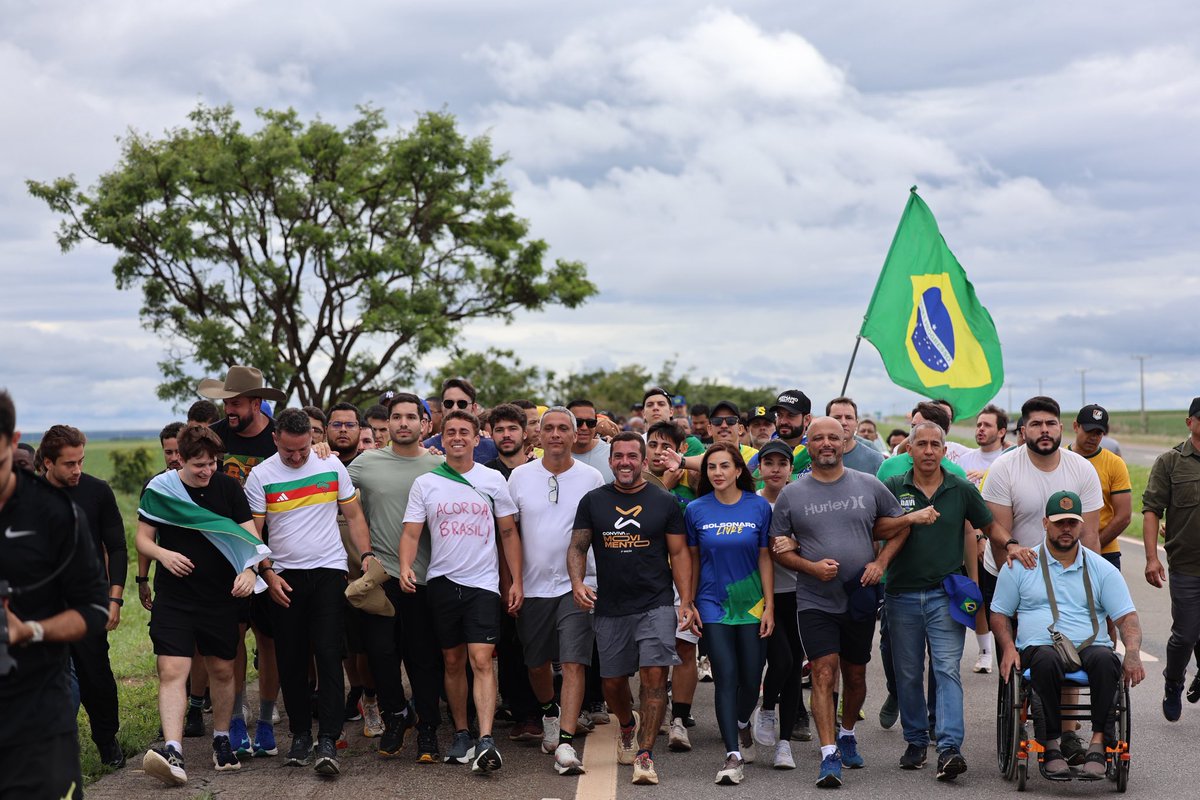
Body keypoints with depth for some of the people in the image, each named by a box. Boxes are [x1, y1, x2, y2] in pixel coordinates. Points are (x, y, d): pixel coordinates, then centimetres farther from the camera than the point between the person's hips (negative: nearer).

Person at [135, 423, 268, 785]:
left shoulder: (228, 487, 1)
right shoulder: (159, 489, -1)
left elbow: (251, 536, 1)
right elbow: (143, 538, 5)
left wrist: (249, 569, -17)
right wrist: (162, 554, -16)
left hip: (221, 595, 2)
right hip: (173, 596, -2)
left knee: (222, 670, 10)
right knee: (172, 671, -13)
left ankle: (222, 741, 28)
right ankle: (172, 752, -19)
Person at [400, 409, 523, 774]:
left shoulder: (493, 480, 4)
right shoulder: (425, 484, 4)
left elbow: (508, 532, 8)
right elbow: (411, 533, 1)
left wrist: (516, 581, 4)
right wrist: (405, 567, -18)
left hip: (483, 583, -2)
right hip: (442, 582, 2)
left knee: (481, 661, -13)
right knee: (453, 662, 10)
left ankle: (486, 741, -20)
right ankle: (461, 735, 21)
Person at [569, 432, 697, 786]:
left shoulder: (664, 502, 3)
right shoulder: (593, 501, 6)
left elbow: (679, 553, 3)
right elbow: (577, 547, 7)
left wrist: (686, 602, -5)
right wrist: (577, 582, -12)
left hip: (656, 605, -2)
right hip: (609, 608, 2)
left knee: (654, 675, -15)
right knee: (612, 681, 10)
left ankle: (645, 754, -11)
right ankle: (628, 725, 43)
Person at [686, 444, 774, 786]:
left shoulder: (759, 507, -2)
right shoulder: (696, 510, -1)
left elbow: (764, 558, 1)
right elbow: (692, 560, 7)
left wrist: (769, 606, -2)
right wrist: (688, 604, 3)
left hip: (751, 603, 1)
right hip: (714, 603, -1)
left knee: (751, 678, 5)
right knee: (726, 677, -8)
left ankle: (742, 723, 38)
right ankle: (733, 756, -8)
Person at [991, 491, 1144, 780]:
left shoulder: (1101, 569, 15)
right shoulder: (1020, 566, 14)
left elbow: (1127, 616, 9)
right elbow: (999, 613, 16)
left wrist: (1133, 652, -12)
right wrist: (1008, 648, -4)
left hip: (1090, 648, 1)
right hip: (1040, 647, -1)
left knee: (1106, 659, -36)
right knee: (1047, 661, -39)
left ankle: (1098, 740, -32)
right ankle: (1050, 746, -30)